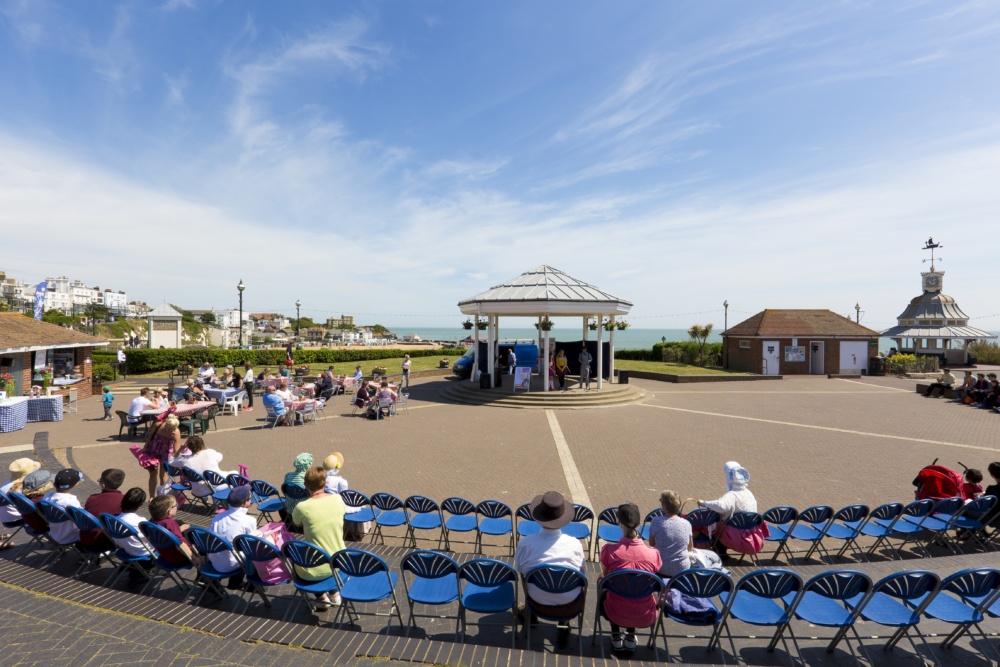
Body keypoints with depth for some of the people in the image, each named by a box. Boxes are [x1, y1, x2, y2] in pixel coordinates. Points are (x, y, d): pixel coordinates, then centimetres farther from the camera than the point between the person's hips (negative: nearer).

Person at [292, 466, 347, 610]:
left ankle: (321, 597, 24)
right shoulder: (337, 499, -9)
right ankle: (334, 592, 38)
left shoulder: (302, 507, -20)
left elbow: (297, 523, 3)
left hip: (314, 571, -3)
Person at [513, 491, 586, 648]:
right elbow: (581, 573, -2)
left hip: (538, 605, 0)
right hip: (570, 608, 0)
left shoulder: (525, 543, -21)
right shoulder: (574, 543, -19)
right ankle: (564, 624, 28)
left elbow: (519, 570, -2)